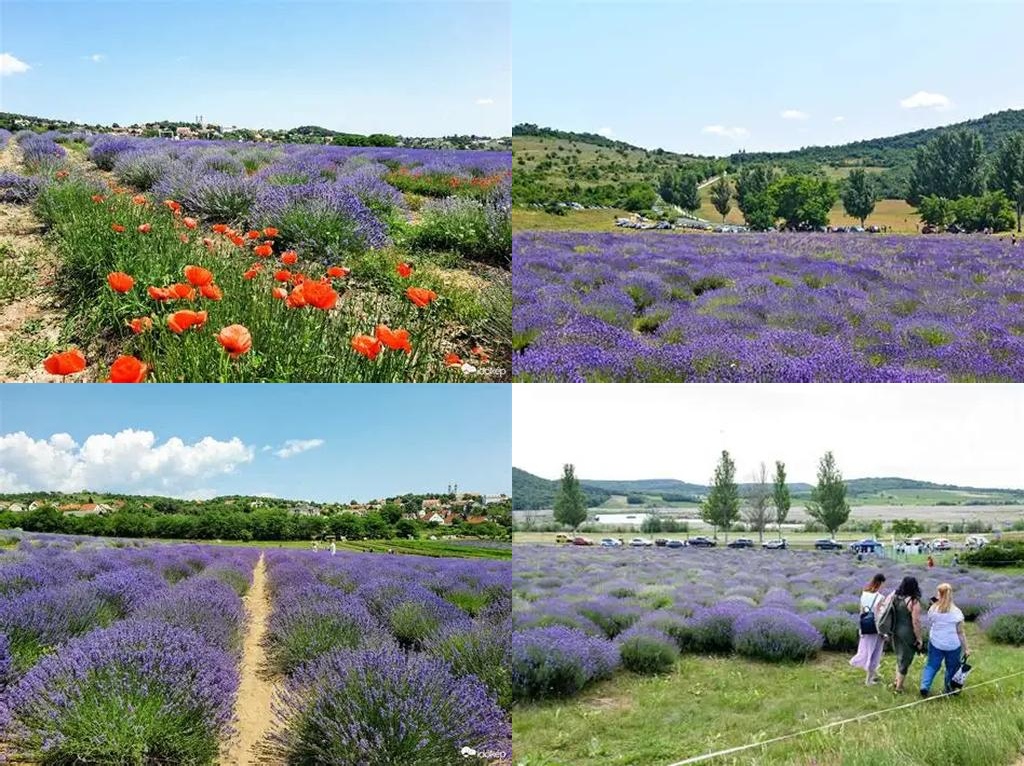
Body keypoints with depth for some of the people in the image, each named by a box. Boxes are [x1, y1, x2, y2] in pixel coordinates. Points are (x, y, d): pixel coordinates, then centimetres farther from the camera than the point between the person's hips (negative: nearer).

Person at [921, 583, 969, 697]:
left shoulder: (933, 609, -5)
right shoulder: (956, 612, -10)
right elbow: (960, 632, -7)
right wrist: (966, 648, -1)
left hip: (935, 643, 2)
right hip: (953, 645, -2)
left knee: (932, 665, 9)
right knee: (952, 667, 16)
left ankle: (924, 686, -6)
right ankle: (949, 688, 25)